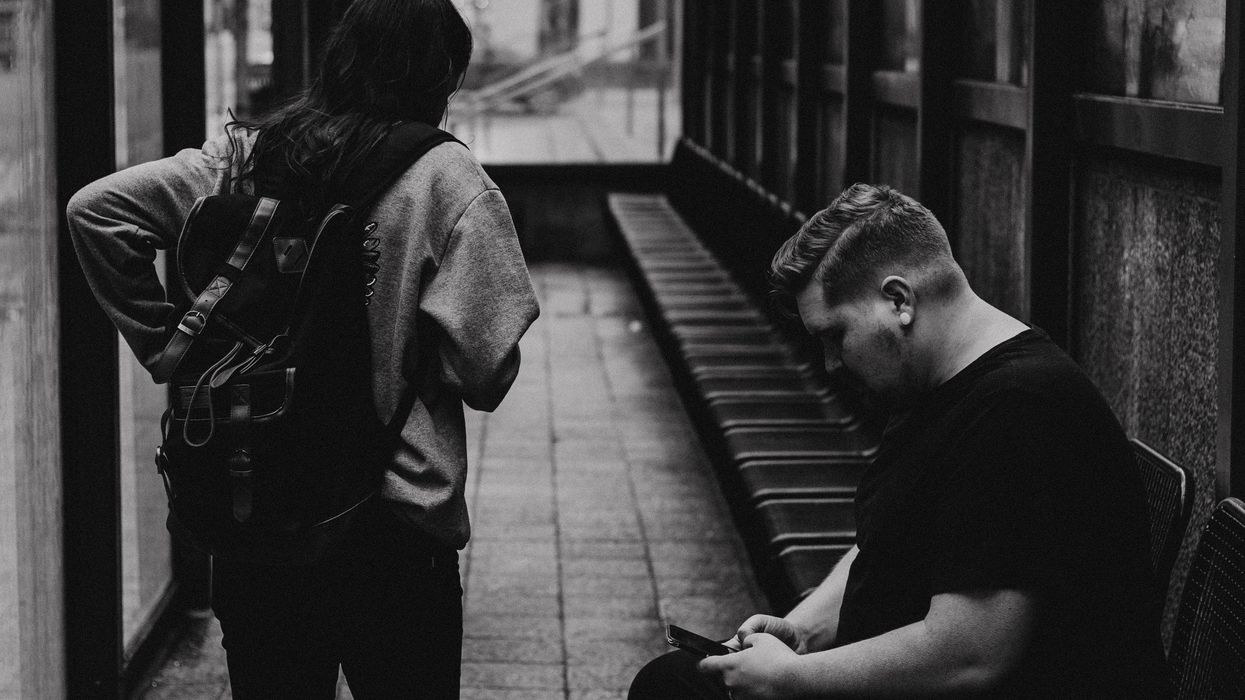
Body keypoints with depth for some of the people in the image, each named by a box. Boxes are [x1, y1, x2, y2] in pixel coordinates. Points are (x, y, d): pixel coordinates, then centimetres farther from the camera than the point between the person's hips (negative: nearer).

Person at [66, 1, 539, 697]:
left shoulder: (244, 154, 3)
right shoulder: (444, 177, -10)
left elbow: (96, 208, 1)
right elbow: (484, 366, -14)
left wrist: (169, 343, 5)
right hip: (391, 531, -4)